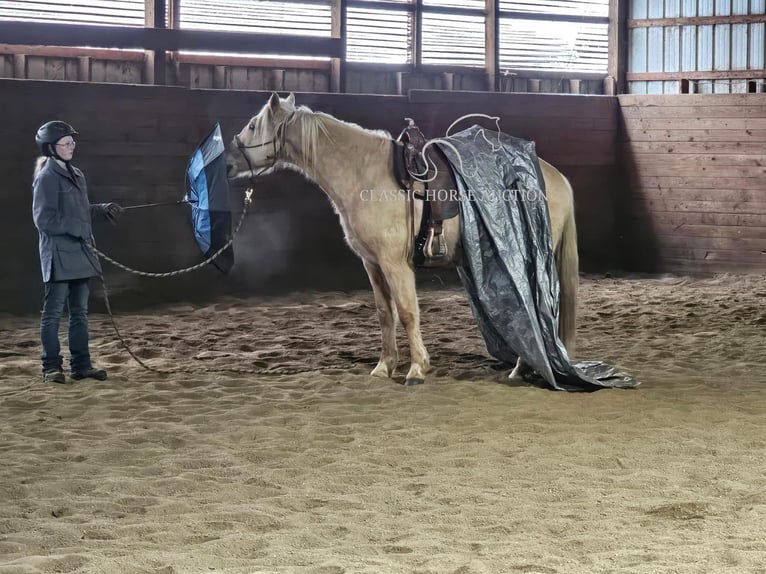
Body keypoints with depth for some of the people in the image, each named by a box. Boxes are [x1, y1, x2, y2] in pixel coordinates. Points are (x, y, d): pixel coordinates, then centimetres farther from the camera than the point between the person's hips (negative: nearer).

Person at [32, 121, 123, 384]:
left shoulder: (75, 174, 13)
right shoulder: (47, 177, -11)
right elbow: (44, 219, -15)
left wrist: (101, 209, 7)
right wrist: (77, 227, -19)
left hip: (79, 252, 8)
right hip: (59, 253, -8)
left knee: (80, 311, 10)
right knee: (54, 311, -1)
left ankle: (81, 364, 15)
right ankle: (51, 366, 4)